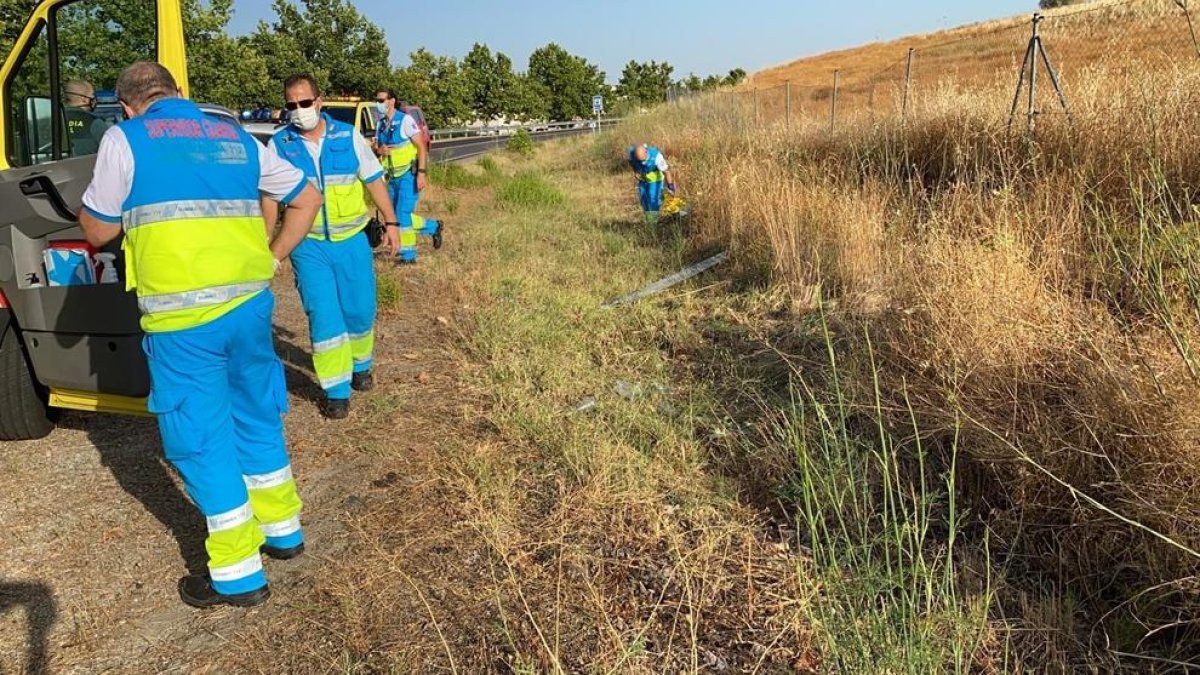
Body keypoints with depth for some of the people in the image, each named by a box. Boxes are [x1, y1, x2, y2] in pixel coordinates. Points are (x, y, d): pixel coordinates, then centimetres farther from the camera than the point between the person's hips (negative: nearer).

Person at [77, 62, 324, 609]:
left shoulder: (125, 139, 0)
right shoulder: (237, 138, 14)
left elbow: (97, 231, 7)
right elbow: (307, 198, 19)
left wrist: (89, 202, 27)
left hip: (181, 316, -5)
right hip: (250, 302, 5)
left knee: (200, 437, 5)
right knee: (257, 419, 20)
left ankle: (239, 574, 14)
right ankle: (282, 529, 35)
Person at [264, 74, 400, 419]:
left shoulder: (348, 137, -1)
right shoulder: (279, 144, -2)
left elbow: (374, 181, 4)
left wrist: (390, 222, 0)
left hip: (351, 240, 1)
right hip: (308, 245, -1)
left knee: (360, 310, 8)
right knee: (323, 316, -5)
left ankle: (360, 365, 36)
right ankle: (337, 391, 4)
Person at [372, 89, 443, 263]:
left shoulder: (405, 120, -12)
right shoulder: (381, 124, 9)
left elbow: (421, 148, -14)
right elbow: (376, 148, 16)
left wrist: (421, 173, -21)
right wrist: (379, 150, -9)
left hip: (408, 174, -8)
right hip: (393, 177, 8)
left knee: (403, 214, -10)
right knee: (395, 215, 9)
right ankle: (433, 227, 23)